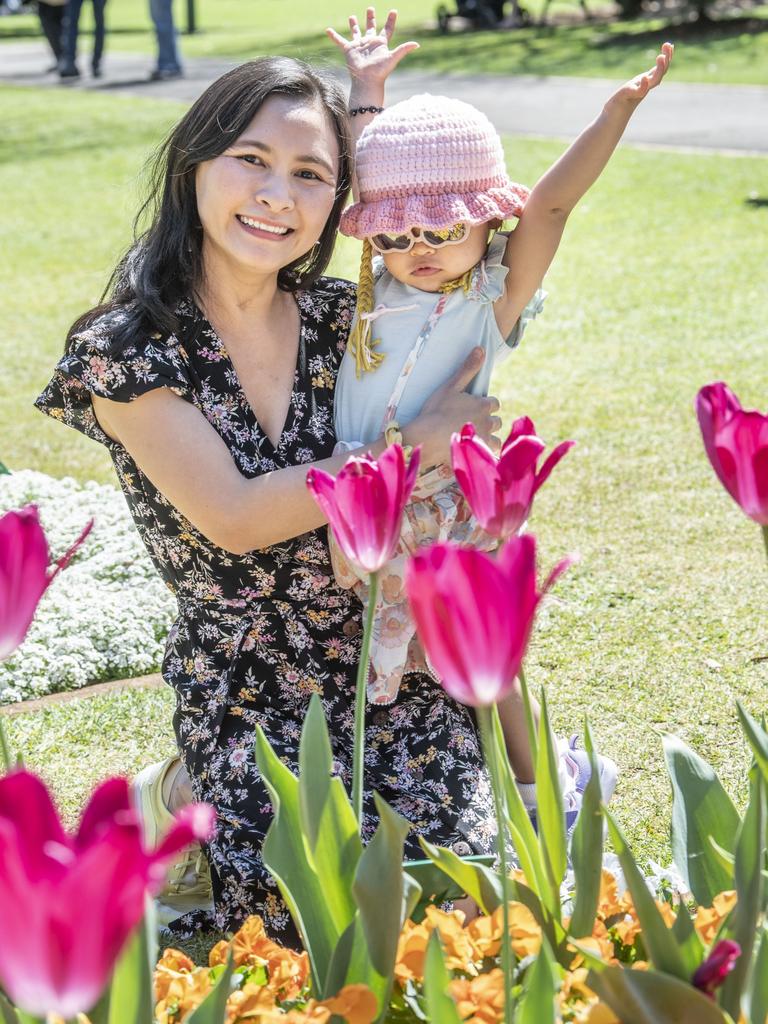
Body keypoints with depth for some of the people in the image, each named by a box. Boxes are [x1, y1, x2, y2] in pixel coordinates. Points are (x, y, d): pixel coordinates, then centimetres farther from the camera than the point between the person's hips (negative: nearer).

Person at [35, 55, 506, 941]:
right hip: (242, 695, -3)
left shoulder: (341, 316, 0)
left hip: (393, 668, 4)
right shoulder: (127, 350, -12)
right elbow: (235, 517, -19)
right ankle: (192, 803, 12)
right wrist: (418, 441, -15)